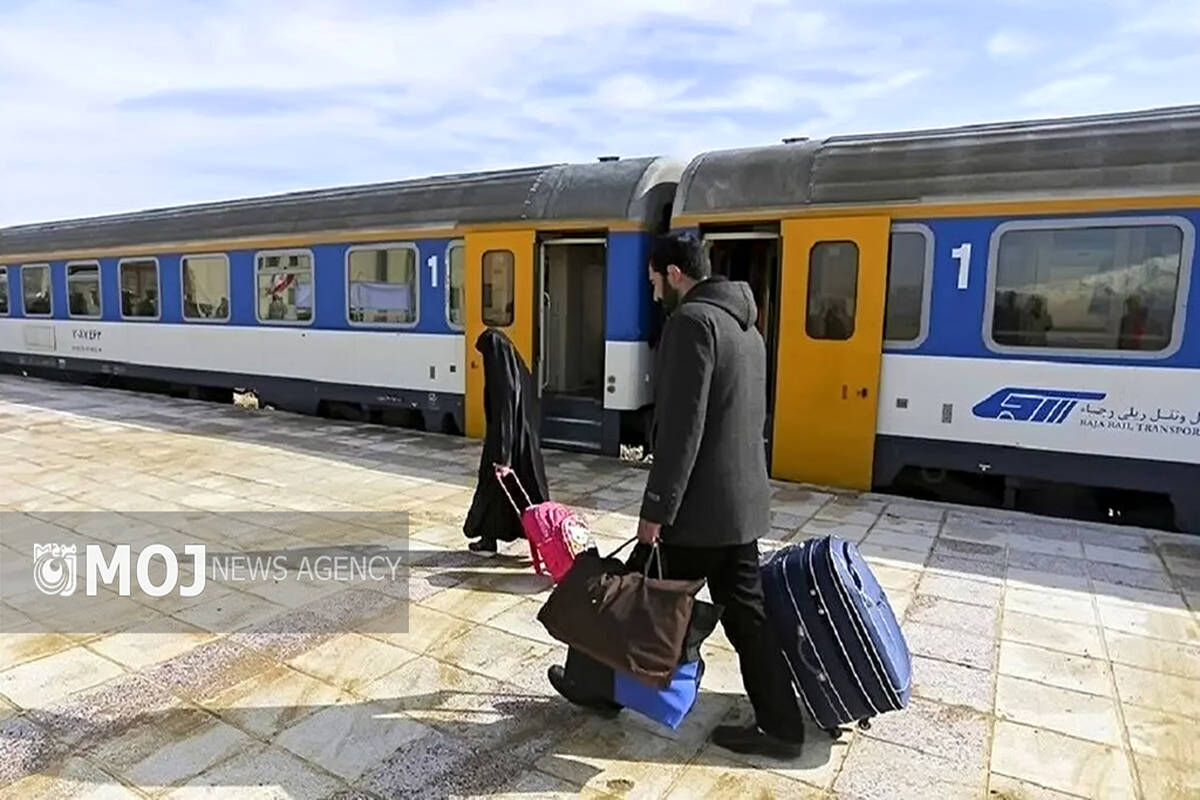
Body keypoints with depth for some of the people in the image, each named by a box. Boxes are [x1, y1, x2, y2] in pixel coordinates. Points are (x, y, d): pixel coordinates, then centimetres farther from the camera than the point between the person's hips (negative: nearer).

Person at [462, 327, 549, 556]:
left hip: (506, 440, -8)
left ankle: (488, 541, 21)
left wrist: (500, 457, -20)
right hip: (527, 440, 8)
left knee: (494, 485, 8)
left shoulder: (502, 380, -22)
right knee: (530, 485, 14)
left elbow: (502, 419, -23)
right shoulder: (521, 372, 4)